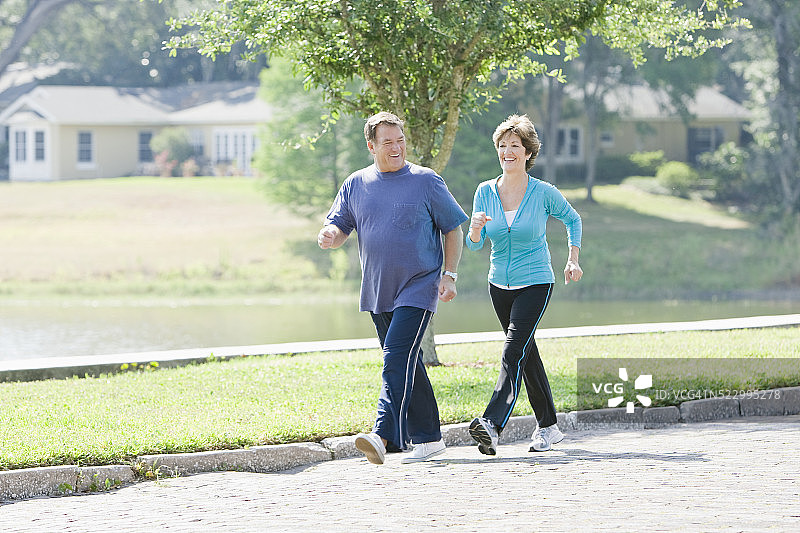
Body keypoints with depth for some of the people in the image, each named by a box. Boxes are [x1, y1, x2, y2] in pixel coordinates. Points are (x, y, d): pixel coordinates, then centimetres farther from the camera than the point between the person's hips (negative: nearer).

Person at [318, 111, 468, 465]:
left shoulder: (426, 182, -2)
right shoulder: (355, 185, 8)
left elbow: (453, 229, 4)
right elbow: (338, 226, 8)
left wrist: (449, 275, -6)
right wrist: (329, 235, -17)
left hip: (418, 289, -5)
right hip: (378, 291, 5)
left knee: (397, 358, -19)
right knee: (407, 366, 10)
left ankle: (384, 435, -29)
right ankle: (428, 438, 19)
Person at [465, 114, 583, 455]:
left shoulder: (544, 193, -9)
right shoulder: (486, 192, -1)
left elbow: (572, 220, 10)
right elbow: (474, 245, -1)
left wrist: (573, 260, 1)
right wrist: (475, 229, -23)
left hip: (535, 283, -5)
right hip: (500, 284, 5)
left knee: (513, 351, -19)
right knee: (527, 354, 13)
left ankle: (492, 424, -32)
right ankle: (548, 426, 25)